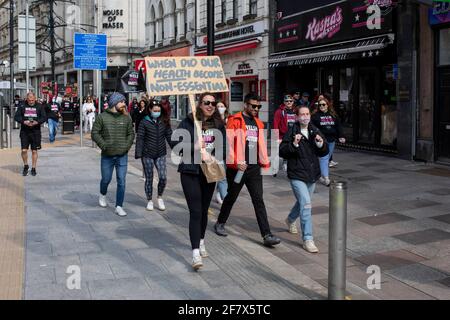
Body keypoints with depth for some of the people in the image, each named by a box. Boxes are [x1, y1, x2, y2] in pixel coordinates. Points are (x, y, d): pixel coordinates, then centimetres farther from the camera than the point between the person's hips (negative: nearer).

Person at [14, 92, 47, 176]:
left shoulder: (39, 107, 5)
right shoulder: (22, 106, 4)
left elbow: (44, 117, 2)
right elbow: (16, 117, 2)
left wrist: (37, 122, -16)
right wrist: (24, 122, -15)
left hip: (35, 132, 0)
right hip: (24, 131, 0)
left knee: (34, 151, 5)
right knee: (24, 150, -5)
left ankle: (33, 168, 15)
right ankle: (26, 166, 18)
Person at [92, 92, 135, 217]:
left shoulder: (126, 118, 3)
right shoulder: (102, 117, -4)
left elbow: (131, 134, 9)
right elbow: (95, 133, -4)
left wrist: (127, 146, -5)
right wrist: (103, 145, -13)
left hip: (122, 156, 1)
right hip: (107, 156, -1)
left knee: (121, 182, -1)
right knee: (106, 179, 12)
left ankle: (119, 207, 7)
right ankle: (103, 195, 44)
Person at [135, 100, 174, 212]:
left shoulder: (164, 122, 3)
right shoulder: (144, 122, -6)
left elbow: (170, 137, 6)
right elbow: (140, 138, -6)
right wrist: (138, 153, -13)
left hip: (160, 154, 2)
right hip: (147, 154, -2)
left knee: (163, 177, -7)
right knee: (149, 178, 7)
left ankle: (160, 197, 18)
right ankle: (150, 200, 23)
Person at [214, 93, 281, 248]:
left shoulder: (258, 123, 14)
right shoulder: (235, 120, -7)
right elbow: (229, 143, -14)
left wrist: (265, 163, 14)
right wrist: (236, 162, -20)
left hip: (254, 167, 5)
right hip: (237, 167, -5)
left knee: (259, 200, -1)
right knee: (231, 197, 11)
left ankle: (267, 235, -5)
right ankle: (220, 223, 35)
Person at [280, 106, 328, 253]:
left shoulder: (315, 132, 6)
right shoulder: (292, 132, -10)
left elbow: (324, 153, 8)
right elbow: (282, 151, -13)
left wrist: (321, 144, -11)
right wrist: (294, 144, -27)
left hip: (312, 174, 6)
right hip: (297, 175, -6)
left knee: (303, 202, 24)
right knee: (306, 204, -16)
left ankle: (290, 220, 54)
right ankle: (308, 240, -12)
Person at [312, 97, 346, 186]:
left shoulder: (333, 115, 11)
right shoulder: (315, 116, -1)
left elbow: (338, 126, 14)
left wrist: (341, 136, 6)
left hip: (331, 140, 5)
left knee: (327, 159, 11)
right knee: (324, 158, -14)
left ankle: (323, 176, 23)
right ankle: (326, 178, -21)